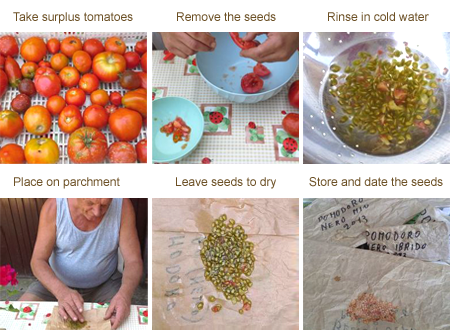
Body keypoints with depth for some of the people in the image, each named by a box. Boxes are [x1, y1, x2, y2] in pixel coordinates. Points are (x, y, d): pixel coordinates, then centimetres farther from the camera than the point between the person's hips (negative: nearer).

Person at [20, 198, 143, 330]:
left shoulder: (122, 206, -22)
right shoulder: (53, 207, -21)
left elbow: (133, 261, -18)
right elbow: (38, 261, -17)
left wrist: (125, 294, -39)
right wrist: (61, 290, -36)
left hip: (105, 284, -1)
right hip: (57, 283, 2)